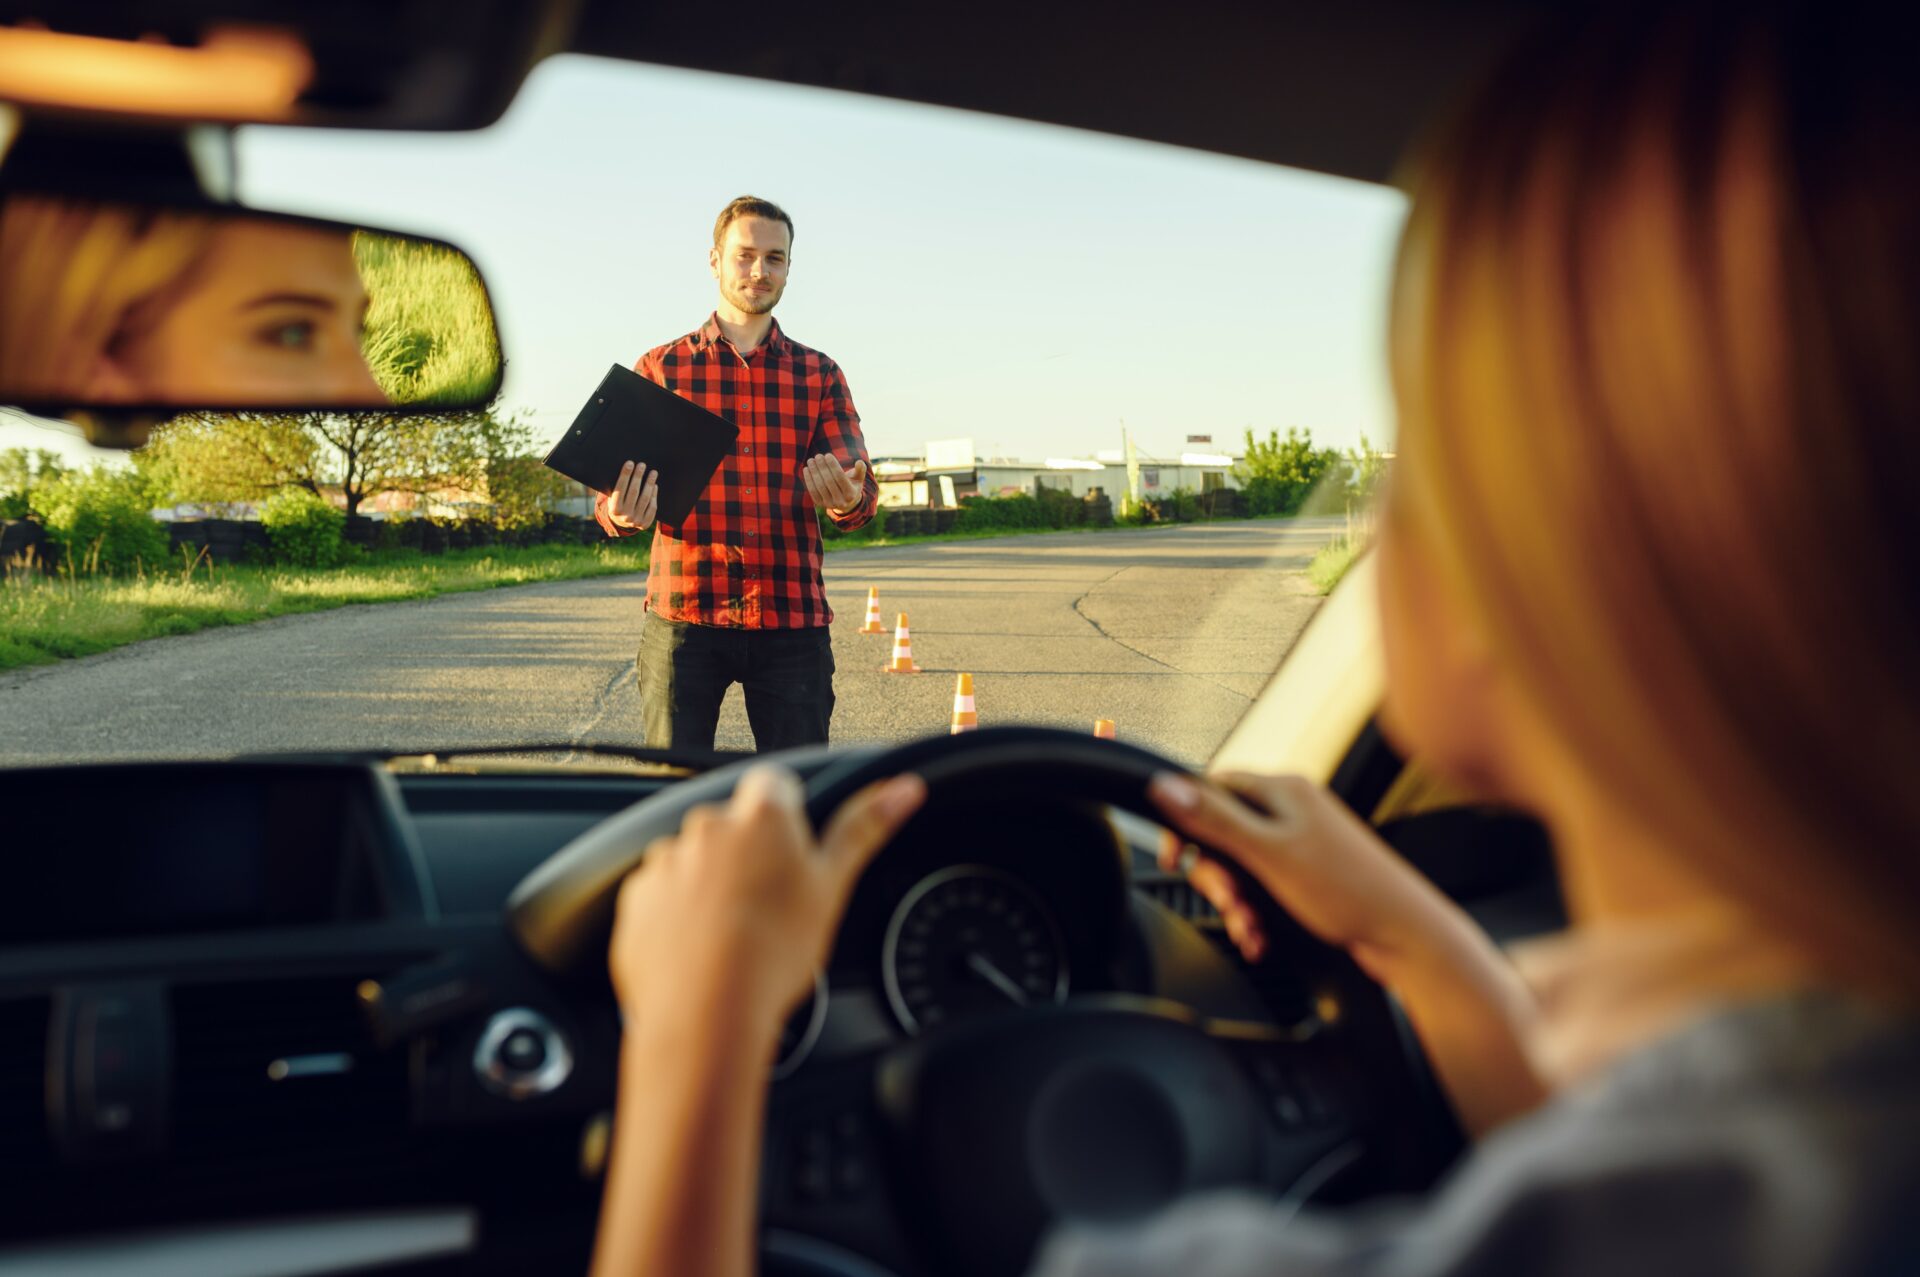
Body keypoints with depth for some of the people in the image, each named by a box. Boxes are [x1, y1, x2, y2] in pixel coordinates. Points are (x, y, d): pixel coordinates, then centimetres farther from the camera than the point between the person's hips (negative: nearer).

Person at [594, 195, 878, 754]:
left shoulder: (820, 375, 13)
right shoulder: (660, 368, 9)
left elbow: (861, 493, 5)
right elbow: (610, 495, 6)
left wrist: (848, 501, -21)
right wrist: (622, 514, -19)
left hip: (792, 622, 1)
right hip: (685, 616, -1)